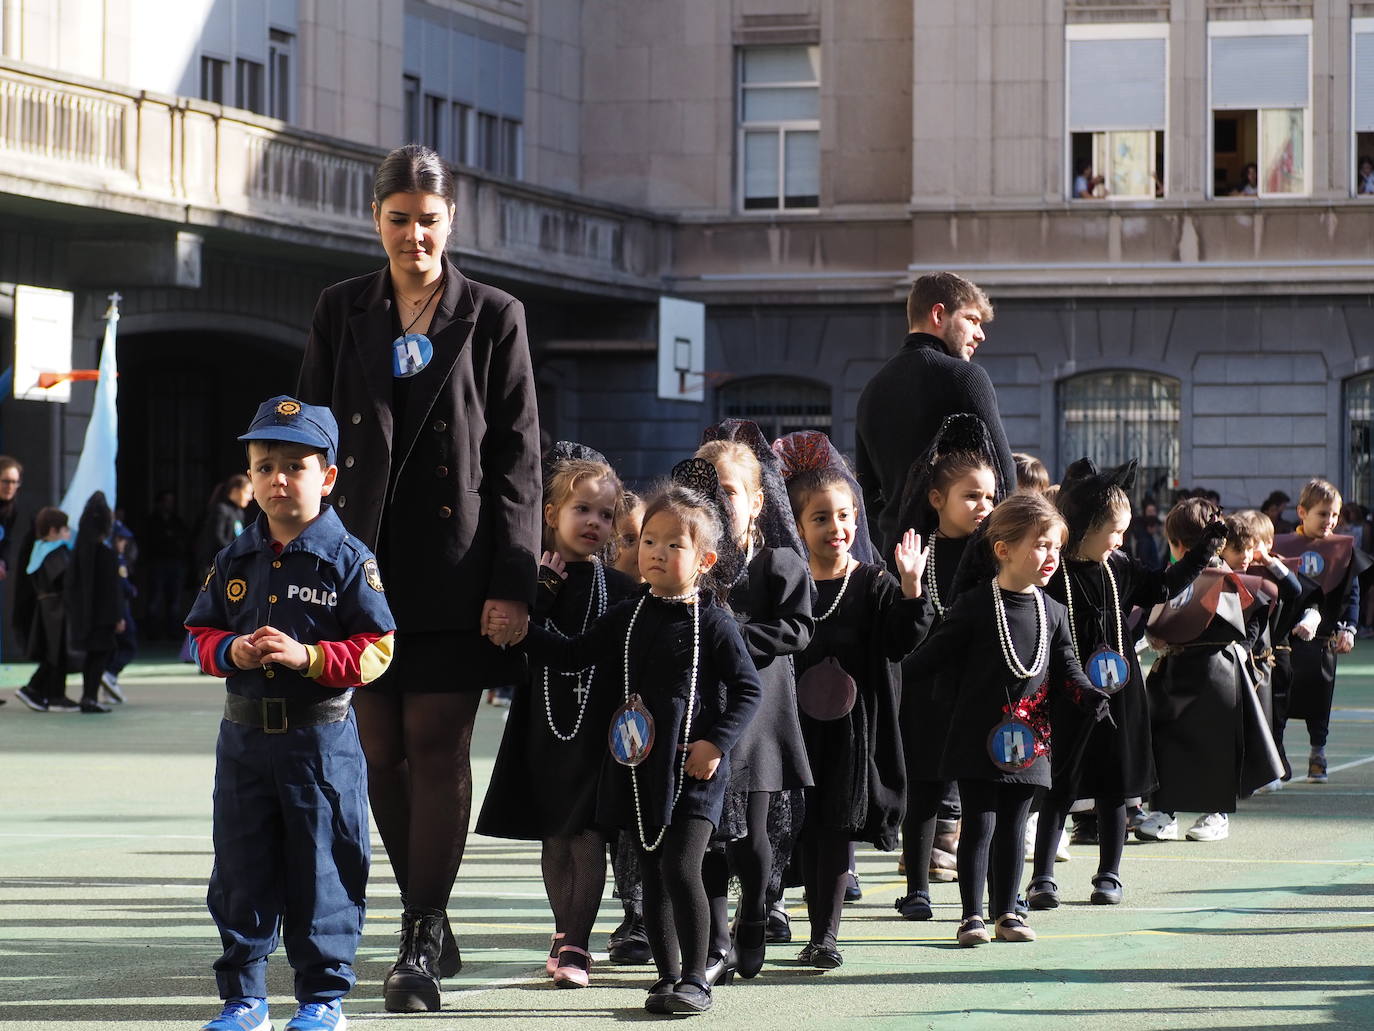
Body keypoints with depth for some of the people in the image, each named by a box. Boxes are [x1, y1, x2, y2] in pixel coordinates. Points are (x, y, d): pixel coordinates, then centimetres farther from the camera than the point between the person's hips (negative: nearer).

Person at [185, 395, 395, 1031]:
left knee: (322, 872, 1)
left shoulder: (348, 560, -6)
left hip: (322, 738, -4)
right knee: (240, 872, 8)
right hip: (245, 735, 4)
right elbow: (201, 634, 13)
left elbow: (375, 650, -9)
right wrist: (230, 650, -9)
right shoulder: (234, 561, 8)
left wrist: (308, 656, -21)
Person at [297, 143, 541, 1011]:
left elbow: (520, 461, 1)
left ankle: (419, 947, -4)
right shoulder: (342, 311, 9)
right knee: (383, 751, 5)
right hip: (362, 560, 3)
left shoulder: (494, 318, 3)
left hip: (455, 564, -3)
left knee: (438, 746, -6)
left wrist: (513, 583, -7)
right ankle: (431, 924, 19)